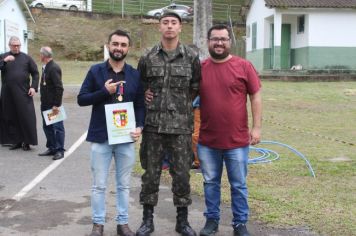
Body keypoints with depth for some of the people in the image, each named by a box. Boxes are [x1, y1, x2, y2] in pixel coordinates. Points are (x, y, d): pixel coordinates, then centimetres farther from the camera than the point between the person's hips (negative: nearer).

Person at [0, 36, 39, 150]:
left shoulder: (26, 58, 7)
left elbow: (35, 73, 8)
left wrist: (34, 87, -3)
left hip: (23, 93, -2)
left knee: (26, 117, -4)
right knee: (11, 117, 3)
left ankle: (26, 141, 3)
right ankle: (16, 141, 11)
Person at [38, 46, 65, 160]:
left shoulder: (54, 68, -18)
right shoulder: (45, 67, 12)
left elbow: (59, 88, -22)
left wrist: (56, 105, -23)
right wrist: (43, 102, 14)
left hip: (53, 104, -10)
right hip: (45, 104, 10)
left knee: (57, 127, -1)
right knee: (47, 126, 15)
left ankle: (60, 150, 6)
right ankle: (52, 148, 25)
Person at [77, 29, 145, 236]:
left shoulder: (135, 75, 5)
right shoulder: (96, 71, 1)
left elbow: (141, 104, 6)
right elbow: (82, 99, -2)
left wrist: (139, 126, -10)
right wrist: (104, 91, -15)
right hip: (101, 136, -1)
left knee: (124, 185, 11)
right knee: (99, 185, 7)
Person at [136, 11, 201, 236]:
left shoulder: (192, 57, 1)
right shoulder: (148, 58, 4)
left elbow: (196, 87, 10)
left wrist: (183, 103, 5)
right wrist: (145, 95, 0)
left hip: (181, 125, -1)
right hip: (153, 124, 1)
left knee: (182, 174, 6)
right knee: (151, 173, 7)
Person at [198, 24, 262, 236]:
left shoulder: (244, 66, -3)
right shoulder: (200, 68, 3)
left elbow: (256, 97, -1)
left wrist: (257, 127, -6)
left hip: (237, 140, -2)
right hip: (207, 140, 2)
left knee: (239, 185, 8)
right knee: (211, 183, 14)